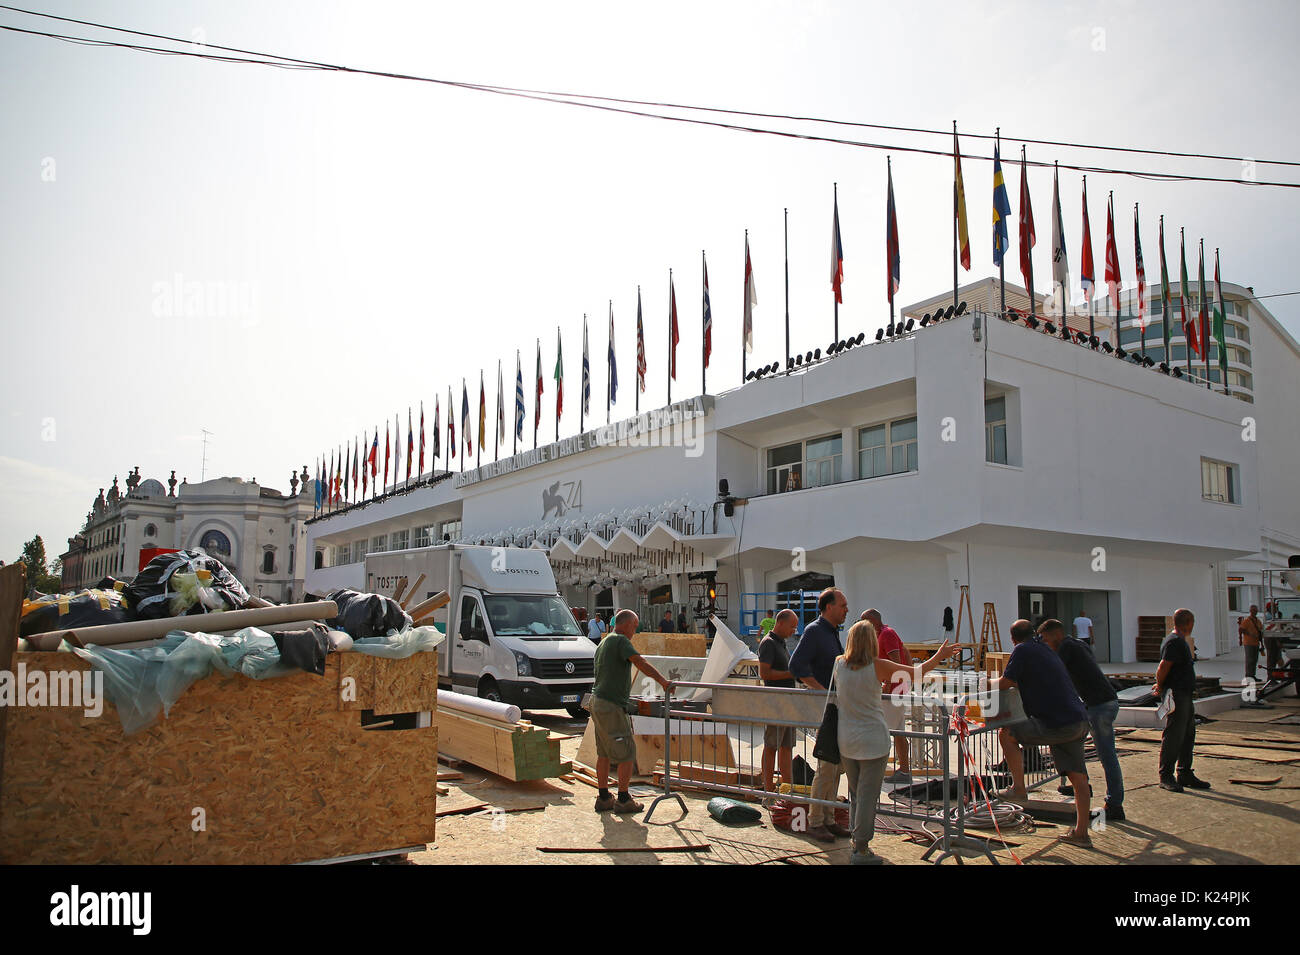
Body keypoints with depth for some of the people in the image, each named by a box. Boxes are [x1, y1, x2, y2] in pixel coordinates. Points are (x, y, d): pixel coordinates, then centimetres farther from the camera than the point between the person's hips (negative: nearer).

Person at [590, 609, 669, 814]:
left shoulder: (603, 643, 18)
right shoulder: (621, 641, -12)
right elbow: (641, 664, -23)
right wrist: (663, 681, -22)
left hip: (598, 702, 10)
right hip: (611, 706, -10)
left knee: (604, 753, 15)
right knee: (627, 753, -1)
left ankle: (604, 798, 20)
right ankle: (623, 800, 5)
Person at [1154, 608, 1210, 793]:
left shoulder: (1181, 641, 18)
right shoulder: (1174, 642, -16)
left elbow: (1163, 670, 24)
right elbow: (1163, 668, -20)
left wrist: (1160, 687, 15)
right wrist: (1160, 688, -8)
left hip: (1185, 696, 10)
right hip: (1176, 696, -10)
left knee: (1188, 736, 14)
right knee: (1173, 737, -6)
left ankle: (1185, 775, 22)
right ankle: (1166, 776, 0)